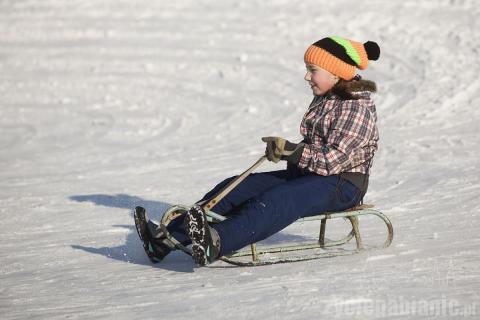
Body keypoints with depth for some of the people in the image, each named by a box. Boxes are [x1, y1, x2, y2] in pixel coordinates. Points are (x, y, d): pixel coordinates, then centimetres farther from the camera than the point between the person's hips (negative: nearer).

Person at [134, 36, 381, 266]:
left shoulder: (358, 108, -13)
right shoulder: (323, 99, 16)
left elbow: (332, 160, -21)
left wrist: (291, 150, -23)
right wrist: (283, 151, 0)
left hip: (342, 186, -9)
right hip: (307, 174, 9)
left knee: (276, 200, -37)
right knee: (234, 189, -7)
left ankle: (217, 244, -62)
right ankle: (166, 238, -19)